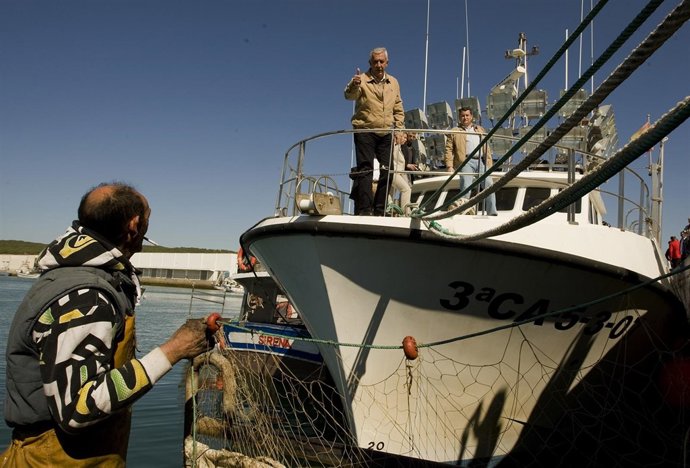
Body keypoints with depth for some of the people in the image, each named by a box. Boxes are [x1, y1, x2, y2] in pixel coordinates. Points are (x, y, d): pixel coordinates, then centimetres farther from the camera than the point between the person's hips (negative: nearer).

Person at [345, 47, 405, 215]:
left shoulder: (393, 83, 14)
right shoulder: (362, 80, -2)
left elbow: (398, 109, 19)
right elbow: (349, 96, -21)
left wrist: (399, 129, 7)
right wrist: (353, 86, -43)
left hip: (386, 134, 5)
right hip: (365, 131, -5)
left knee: (387, 171, 3)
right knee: (365, 170, -10)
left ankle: (379, 210, 11)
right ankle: (364, 209, -12)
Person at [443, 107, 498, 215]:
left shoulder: (480, 130, 27)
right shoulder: (454, 132, 14)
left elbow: (486, 148, 22)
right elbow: (448, 149, 5)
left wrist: (489, 164, 11)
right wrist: (449, 166, -8)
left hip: (481, 161, 3)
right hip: (466, 162, -3)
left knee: (489, 185, -8)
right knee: (465, 187, -15)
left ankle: (492, 213, -4)